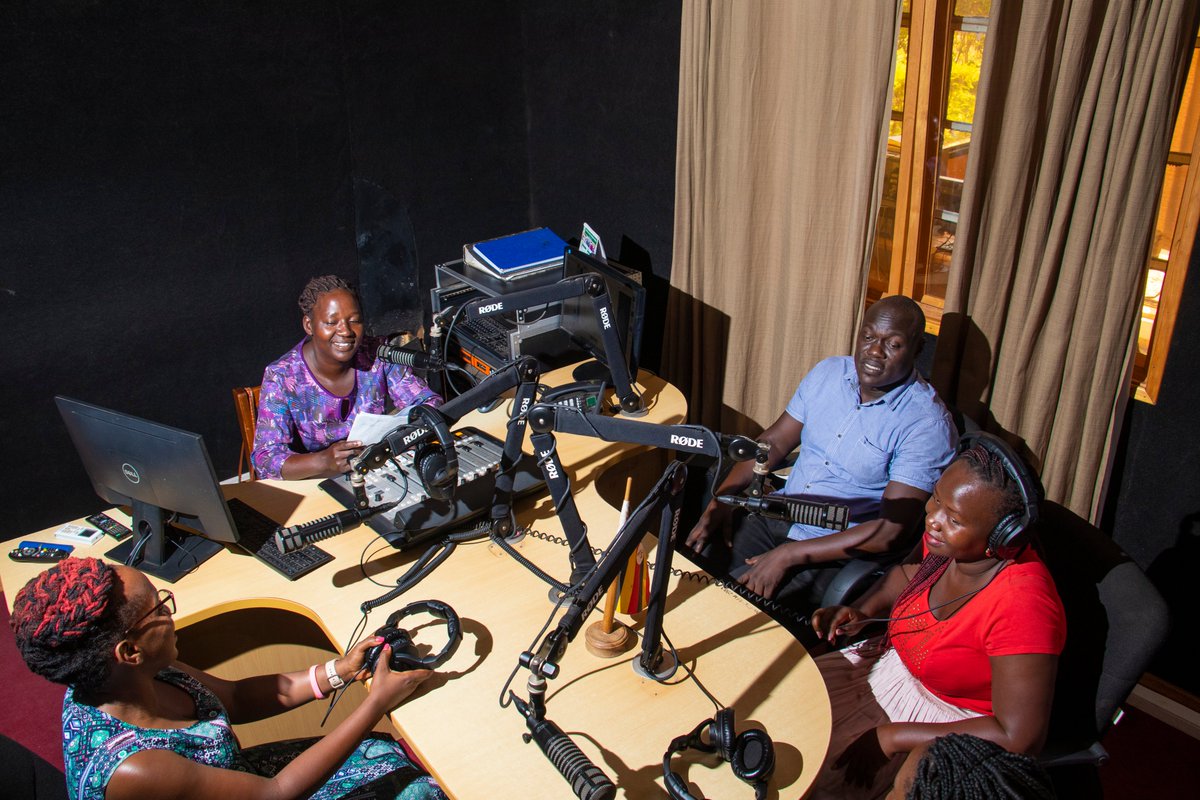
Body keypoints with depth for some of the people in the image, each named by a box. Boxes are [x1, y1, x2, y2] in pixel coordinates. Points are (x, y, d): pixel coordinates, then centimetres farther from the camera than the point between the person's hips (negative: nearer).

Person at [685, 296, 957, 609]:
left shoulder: (927, 423, -17)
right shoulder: (829, 372, 2)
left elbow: (893, 532, -21)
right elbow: (773, 442, 10)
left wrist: (790, 555, -24)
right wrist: (721, 500, -6)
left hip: (839, 551, -6)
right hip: (776, 517, 6)